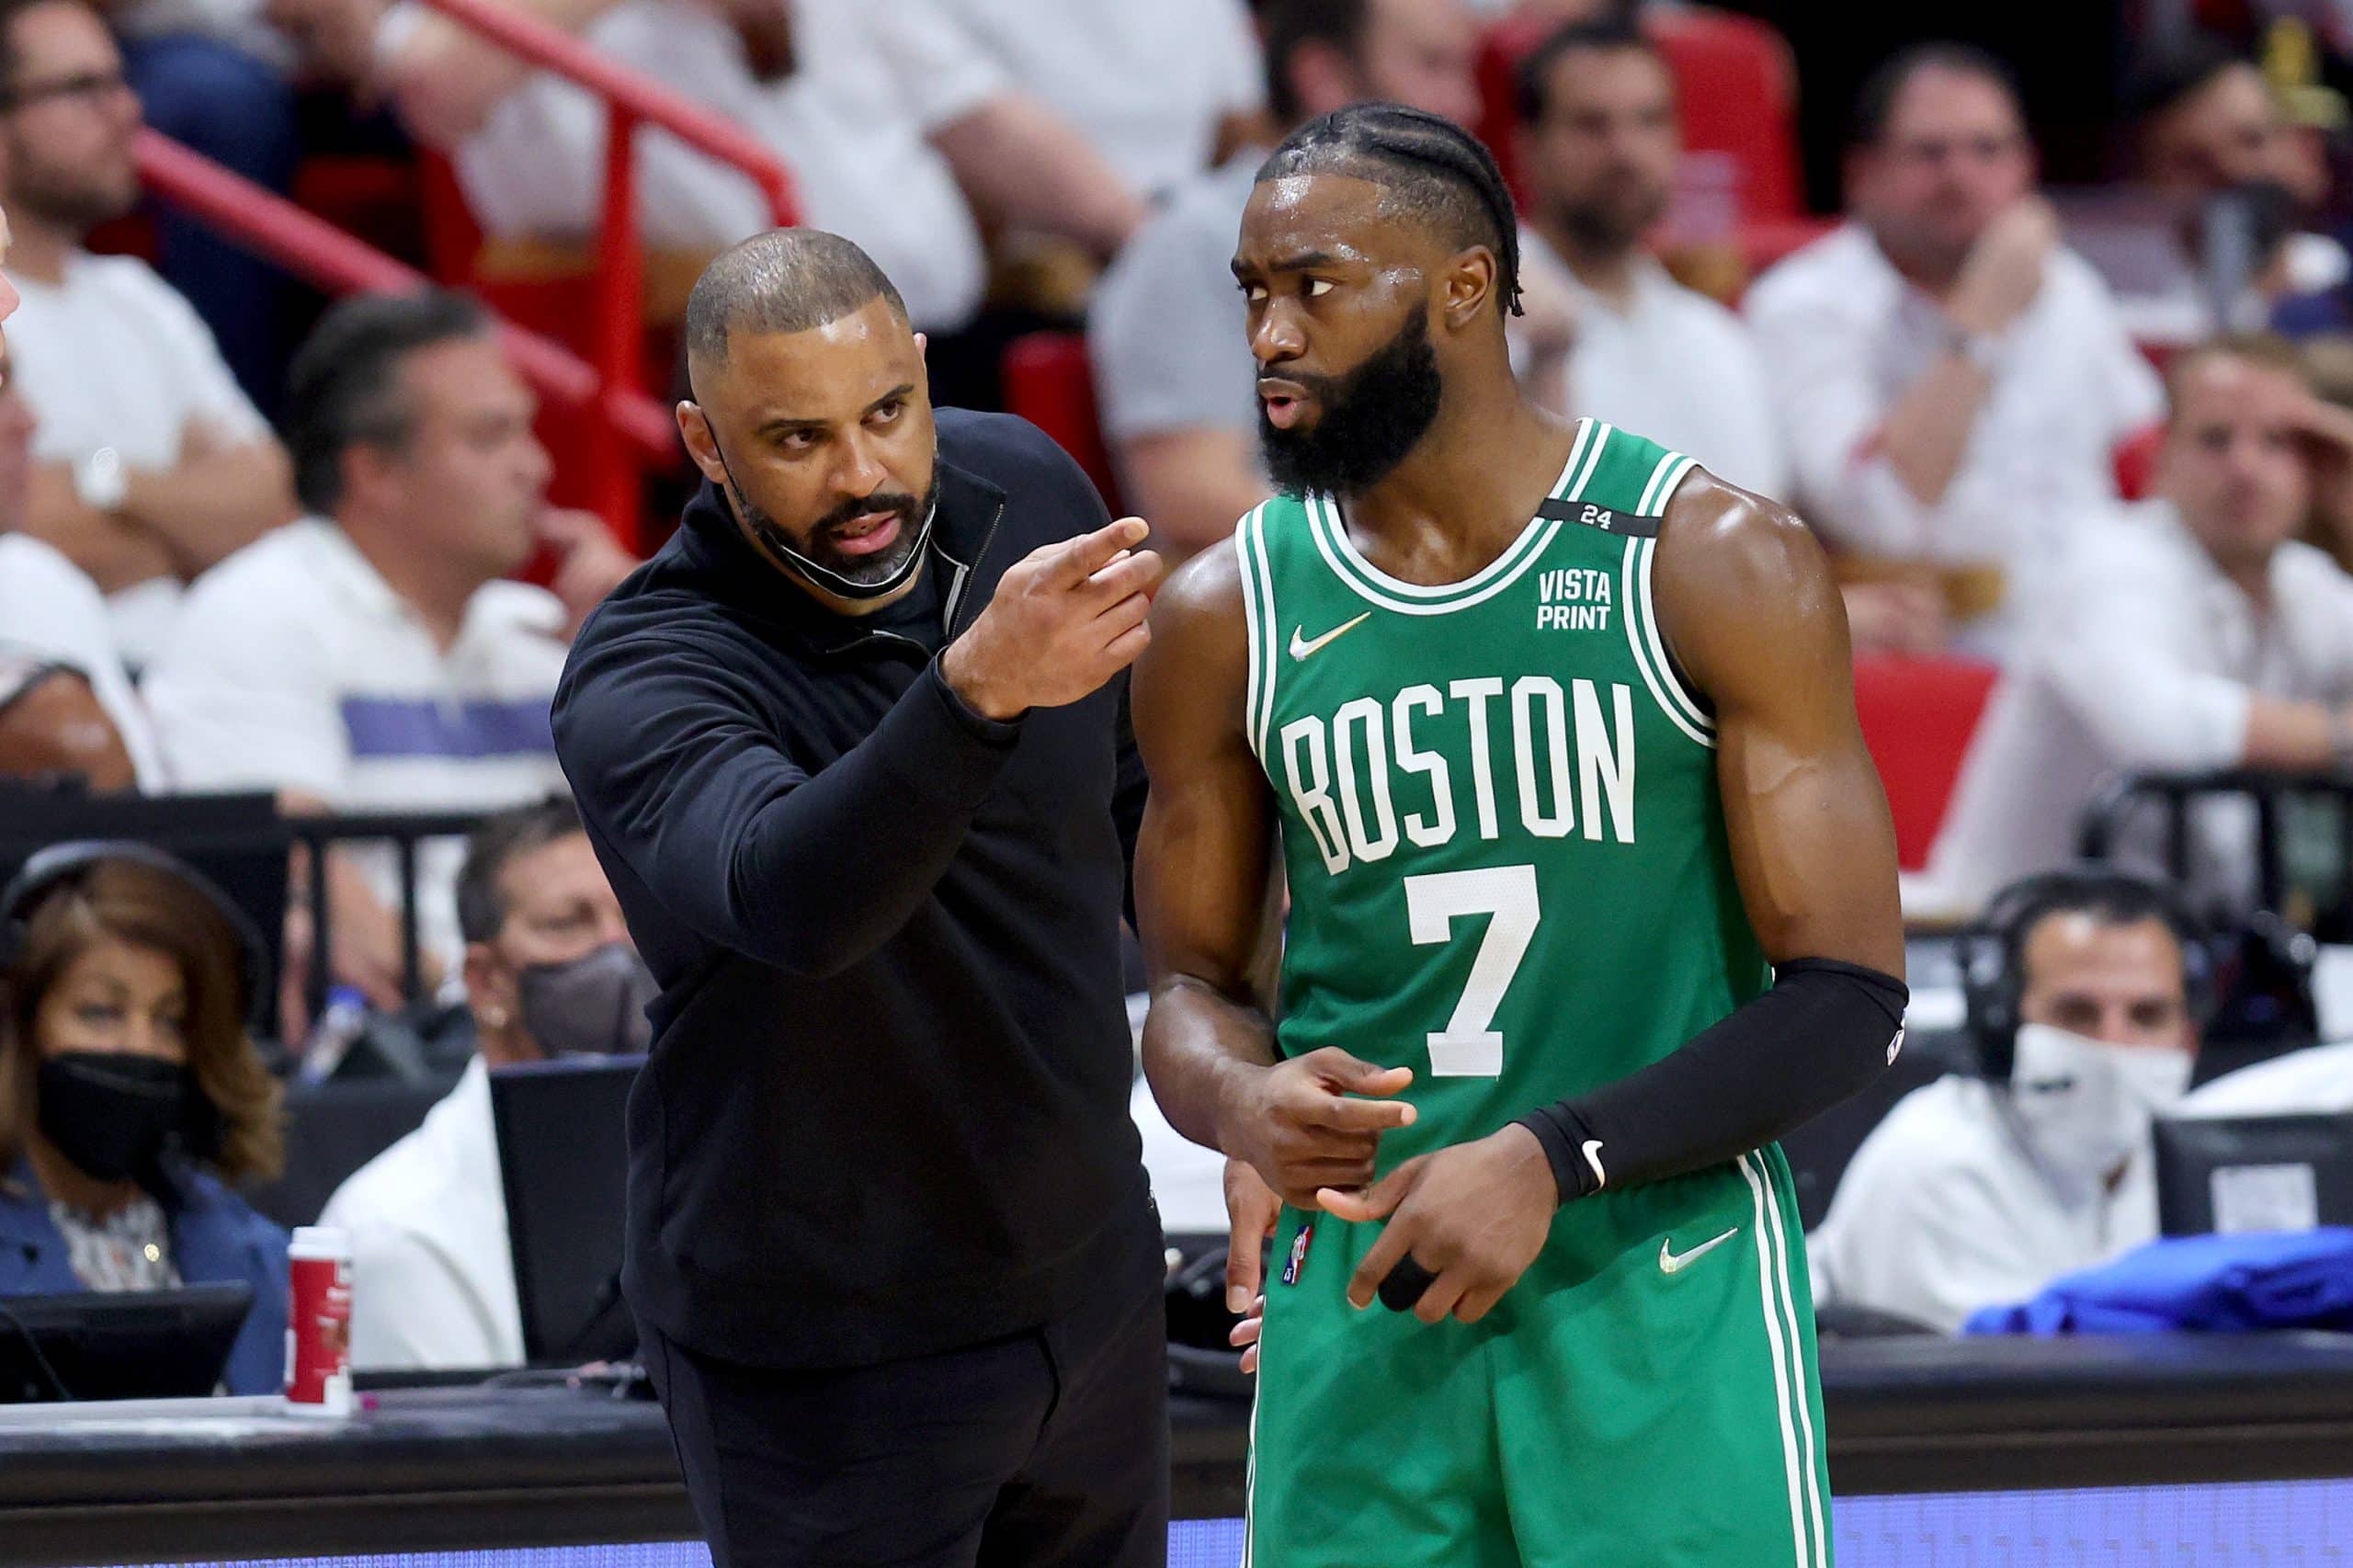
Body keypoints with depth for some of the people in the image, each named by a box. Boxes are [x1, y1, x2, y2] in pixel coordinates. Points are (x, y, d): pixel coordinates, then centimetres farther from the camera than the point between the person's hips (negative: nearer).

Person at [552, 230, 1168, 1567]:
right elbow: (787, 901, -48)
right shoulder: (641, 686, -26)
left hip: (1090, 1270, 6)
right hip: (827, 1350, -6)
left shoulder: (1027, 492, -6)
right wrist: (978, 687, -61)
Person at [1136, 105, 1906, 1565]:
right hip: (1361, 1316, 2)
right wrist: (1243, 1101, -12)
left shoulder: (1718, 567, -6)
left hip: (1668, 1295, -2)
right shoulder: (1225, 622, 3)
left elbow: (1851, 999, -8)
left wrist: (1554, 1161, -20)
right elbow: (1193, 987, 13)